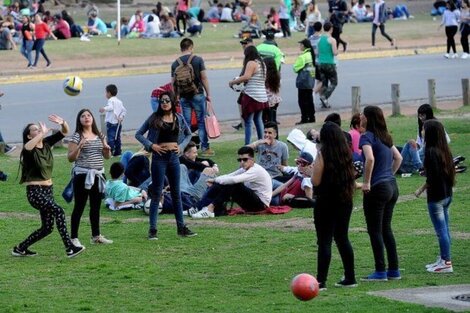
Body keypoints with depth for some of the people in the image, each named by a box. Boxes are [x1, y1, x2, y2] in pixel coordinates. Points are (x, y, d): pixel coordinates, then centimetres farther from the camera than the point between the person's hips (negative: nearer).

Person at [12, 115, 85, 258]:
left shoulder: (47, 144, 5)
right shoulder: (29, 150, -13)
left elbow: (64, 132, 2)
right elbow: (27, 147, -40)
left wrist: (63, 123, -19)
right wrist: (42, 133, -37)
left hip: (48, 190, 8)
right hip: (35, 192, -8)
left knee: (47, 228, 10)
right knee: (58, 211, -27)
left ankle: (20, 249, 26)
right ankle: (69, 248, -29)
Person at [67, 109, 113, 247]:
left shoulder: (100, 136, 12)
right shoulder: (77, 137, -4)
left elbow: (107, 156, 18)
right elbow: (71, 158, -7)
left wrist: (106, 148, -3)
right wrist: (79, 146, -22)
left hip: (98, 175, 6)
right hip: (82, 175, -6)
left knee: (96, 206, 11)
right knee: (79, 207, -4)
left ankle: (96, 236, 20)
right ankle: (74, 238, -2)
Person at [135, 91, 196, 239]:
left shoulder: (178, 118, 5)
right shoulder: (154, 118, -3)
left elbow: (188, 134, 20)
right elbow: (138, 134, 0)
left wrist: (181, 146, 3)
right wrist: (151, 145, -11)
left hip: (173, 156, 3)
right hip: (159, 157, -3)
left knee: (176, 193, 10)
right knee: (156, 194, -2)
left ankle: (181, 227, 16)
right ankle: (152, 229, 0)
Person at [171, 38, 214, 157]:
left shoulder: (175, 64, 2)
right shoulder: (198, 60, -5)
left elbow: (173, 82, 4)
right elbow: (204, 78, -6)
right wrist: (208, 94, 1)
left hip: (183, 97, 2)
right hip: (197, 94, -2)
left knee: (186, 124, 7)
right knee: (202, 122, 4)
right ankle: (205, 148, 4)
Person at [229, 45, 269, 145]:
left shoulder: (251, 63, -9)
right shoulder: (262, 63, 17)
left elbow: (246, 77, -22)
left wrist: (233, 82, -12)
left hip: (252, 95, -9)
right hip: (262, 96, 9)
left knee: (248, 122, -7)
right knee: (258, 120, 18)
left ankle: (247, 145, -11)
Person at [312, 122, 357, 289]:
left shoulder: (322, 154, -13)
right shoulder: (347, 153, 5)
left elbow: (316, 181, -14)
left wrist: (309, 171, 4)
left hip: (326, 202, -6)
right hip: (345, 200, 6)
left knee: (324, 241, -4)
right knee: (342, 238, 15)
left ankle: (321, 281, -6)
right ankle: (350, 277, 17)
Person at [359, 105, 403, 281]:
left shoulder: (367, 136, -11)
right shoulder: (385, 137, 12)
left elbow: (370, 158, -27)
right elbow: (398, 158, 21)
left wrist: (366, 182, -20)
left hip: (377, 188, -8)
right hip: (392, 186, 8)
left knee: (375, 231, -1)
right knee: (386, 229, 15)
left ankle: (380, 272, 0)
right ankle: (394, 270, 17)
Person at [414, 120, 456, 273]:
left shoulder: (431, 151, -16)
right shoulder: (445, 150, 8)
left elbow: (433, 176, -20)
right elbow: (451, 172, 10)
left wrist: (421, 189, -9)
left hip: (436, 196, -8)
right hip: (447, 194, 8)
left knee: (441, 230, -4)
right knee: (444, 229, 14)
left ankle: (446, 262, -2)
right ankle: (443, 259, 21)